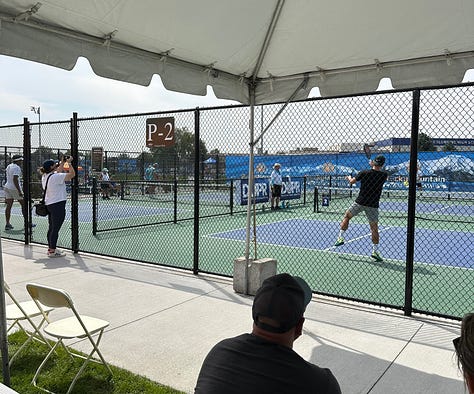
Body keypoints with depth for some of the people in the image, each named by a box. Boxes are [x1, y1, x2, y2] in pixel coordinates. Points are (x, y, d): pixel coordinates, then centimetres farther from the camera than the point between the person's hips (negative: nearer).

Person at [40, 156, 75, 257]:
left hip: (49, 204, 10)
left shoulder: (45, 176, 11)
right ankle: (52, 251, 0)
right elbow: (72, 174, -17)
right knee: (55, 229, -4)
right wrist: (69, 162, -6)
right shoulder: (55, 177, -17)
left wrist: (62, 162, 24)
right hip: (58, 205, -10)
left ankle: (51, 248, 24)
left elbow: (58, 172, 28)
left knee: (51, 228, 16)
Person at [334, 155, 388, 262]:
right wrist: (374, 166, 22)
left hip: (360, 202, 0)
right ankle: (375, 251, 3)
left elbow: (352, 181, 7)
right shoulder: (384, 175, -6)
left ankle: (340, 237, 18)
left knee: (347, 216, 21)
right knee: (374, 228, 7)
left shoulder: (364, 173, -8)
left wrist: (349, 177, 28)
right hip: (373, 205, 1)